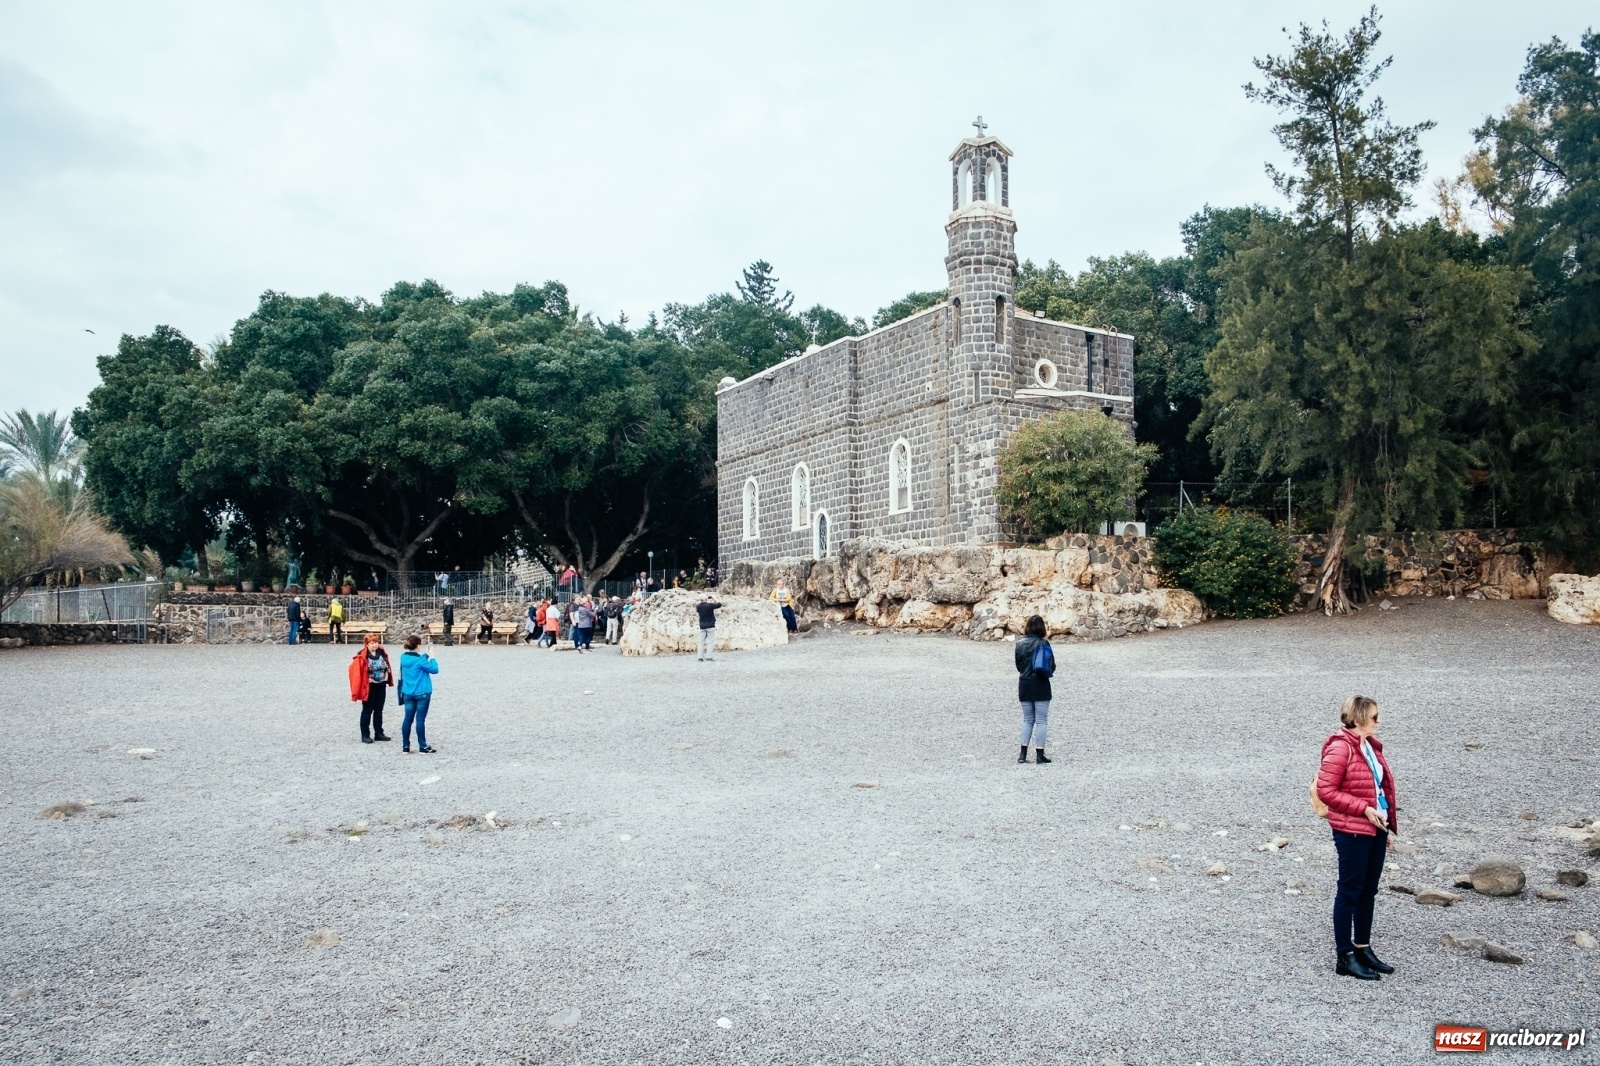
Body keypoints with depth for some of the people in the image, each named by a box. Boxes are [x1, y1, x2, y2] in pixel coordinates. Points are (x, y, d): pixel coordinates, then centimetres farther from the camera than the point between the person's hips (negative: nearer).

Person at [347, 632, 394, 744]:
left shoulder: (382, 653, 1)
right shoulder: (362, 657, -17)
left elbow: (387, 666, 16)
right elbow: (355, 670, -17)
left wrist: (387, 675, 4)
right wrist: (366, 679, -16)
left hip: (381, 686, 6)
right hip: (369, 687, -6)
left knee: (379, 710, 13)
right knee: (367, 711, 2)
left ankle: (379, 733, 21)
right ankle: (365, 735, 9)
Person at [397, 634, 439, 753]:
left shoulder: (403, 657, 3)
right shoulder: (420, 659, -17)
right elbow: (434, 669, -11)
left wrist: (425, 656, 6)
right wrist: (432, 657, 1)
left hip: (408, 693, 6)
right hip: (422, 693, -6)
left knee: (408, 718, 9)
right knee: (420, 719, -1)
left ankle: (405, 746, 12)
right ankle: (423, 747, 6)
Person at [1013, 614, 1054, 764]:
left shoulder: (1020, 644, 0)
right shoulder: (1044, 643, -10)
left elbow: (1018, 665, 8)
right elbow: (1052, 666, -6)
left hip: (1024, 684, 3)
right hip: (1041, 685, -3)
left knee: (1027, 719, 14)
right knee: (1041, 720, 4)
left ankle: (1023, 754, 9)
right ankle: (1040, 755, 3)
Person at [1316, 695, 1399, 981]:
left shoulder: (1371, 746, 11)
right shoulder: (1340, 748, -16)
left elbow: (1383, 787, 18)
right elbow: (1325, 790, -19)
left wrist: (1390, 827, 16)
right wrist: (1363, 809, -21)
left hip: (1375, 829, 8)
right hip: (1352, 831, -8)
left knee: (1368, 891, 15)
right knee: (1349, 892, 0)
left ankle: (1363, 949, 27)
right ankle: (1345, 957, 8)